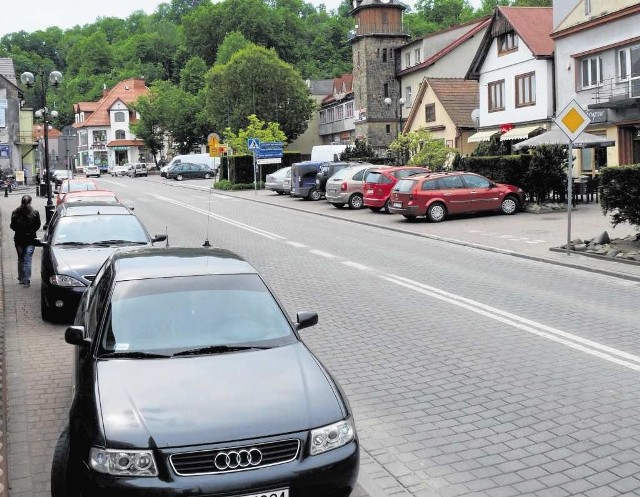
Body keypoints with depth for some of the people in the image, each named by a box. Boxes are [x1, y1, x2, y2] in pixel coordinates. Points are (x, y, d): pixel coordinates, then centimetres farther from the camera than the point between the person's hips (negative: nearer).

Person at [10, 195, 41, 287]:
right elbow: (37, 226, -2)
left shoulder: (15, 213, -7)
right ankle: (26, 281, -1)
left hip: (18, 239, 2)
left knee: (20, 260, 17)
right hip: (30, 239, -2)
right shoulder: (35, 213, -11)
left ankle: (21, 279, 24)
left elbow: (12, 226, 0)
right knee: (27, 261, 2)